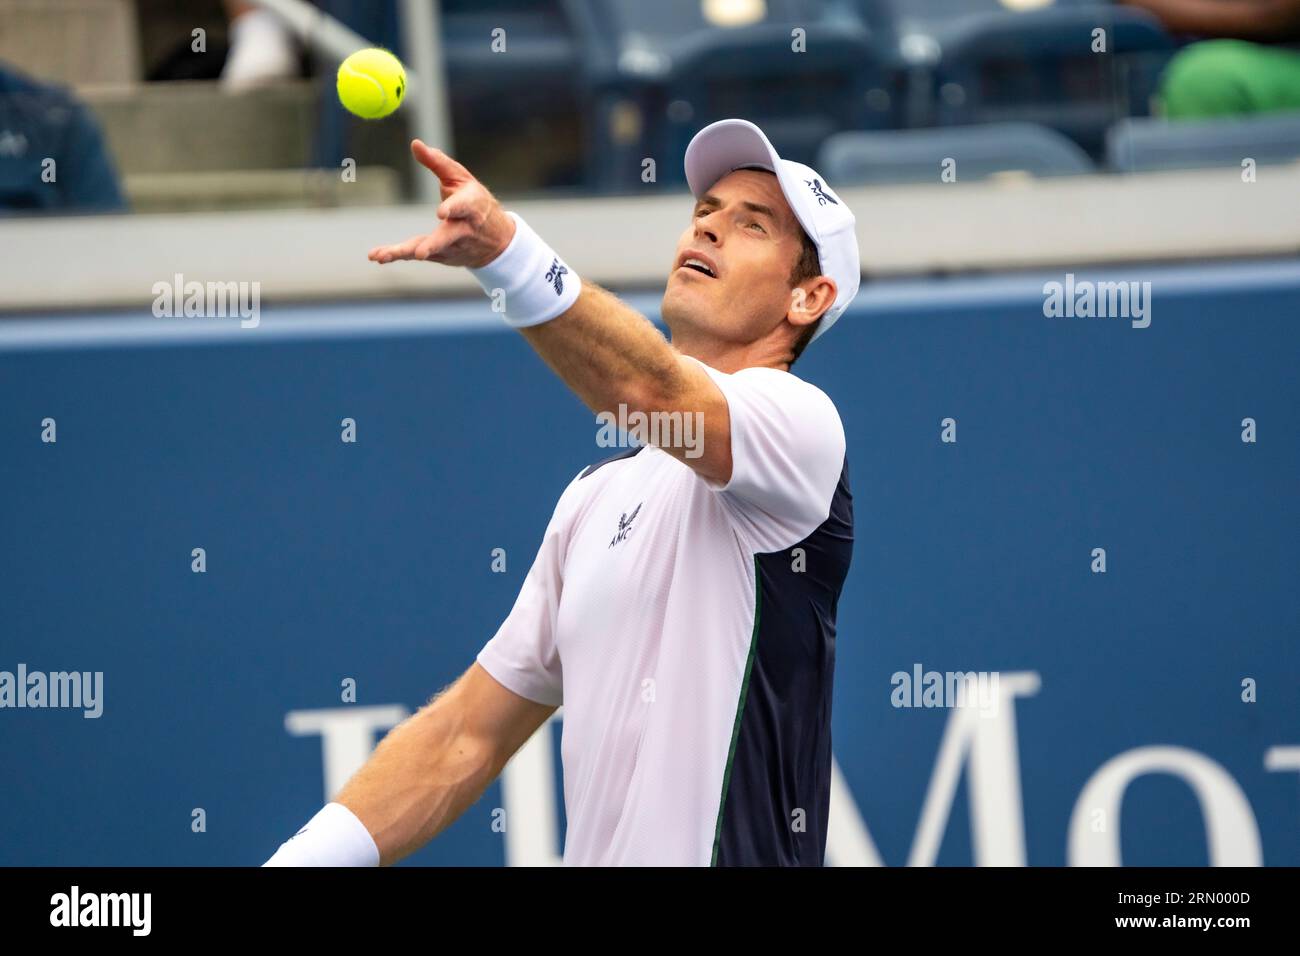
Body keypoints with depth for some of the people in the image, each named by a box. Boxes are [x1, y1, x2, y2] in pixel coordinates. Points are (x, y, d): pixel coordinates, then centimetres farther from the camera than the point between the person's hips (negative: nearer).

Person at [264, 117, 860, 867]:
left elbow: (650, 391, -27)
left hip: (733, 850, -7)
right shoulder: (596, 495, 17)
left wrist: (504, 249, -41)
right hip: (593, 850, 7)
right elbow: (466, 735, 15)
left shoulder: (800, 421, -6)